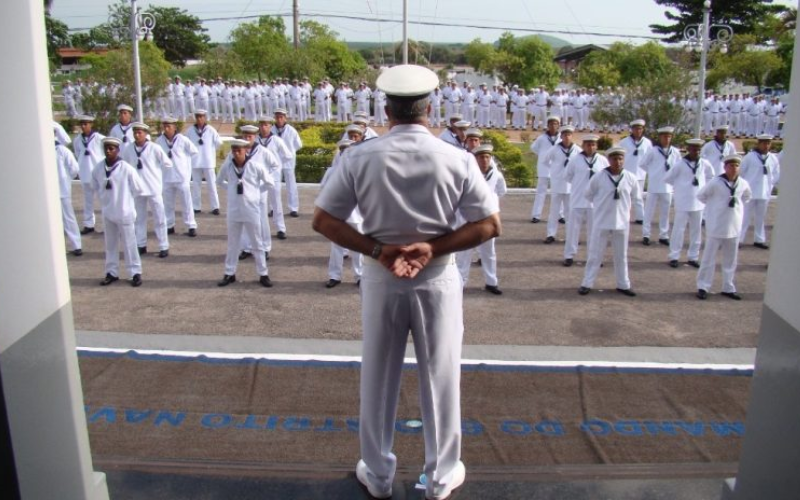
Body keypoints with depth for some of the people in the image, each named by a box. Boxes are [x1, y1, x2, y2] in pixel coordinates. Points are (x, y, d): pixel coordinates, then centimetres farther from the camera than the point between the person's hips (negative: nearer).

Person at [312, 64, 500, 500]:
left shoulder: (360, 158, -8)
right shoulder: (457, 159, -9)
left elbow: (322, 221, -7)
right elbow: (490, 224, -7)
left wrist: (377, 250, -13)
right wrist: (432, 247, -12)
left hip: (381, 279, 1)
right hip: (437, 280, 0)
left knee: (378, 378, 16)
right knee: (439, 378, 14)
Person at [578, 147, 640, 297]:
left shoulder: (630, 178, -4)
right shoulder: (598, 177, -10)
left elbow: (634, 196, 16)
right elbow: (589, 195, 5)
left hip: (622, 222, 2)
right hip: (601, 222, -2)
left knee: (621, 256, 14)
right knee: (595, 254, 5)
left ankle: (623, 285, 26)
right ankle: (587, 284, 14)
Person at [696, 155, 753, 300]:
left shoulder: (743, 184, 0)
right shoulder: (715, 182, -13)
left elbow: (747, 196, 20)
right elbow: (701, 195, -3)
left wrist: (738, 205, 8)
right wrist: (714, 205, -1)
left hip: (734, 227, 5)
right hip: (716, 227, -4)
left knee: (731, 260, 12)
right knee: (709, 258, 2)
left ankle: (728, 288, 23)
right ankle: (703, 287, 10)